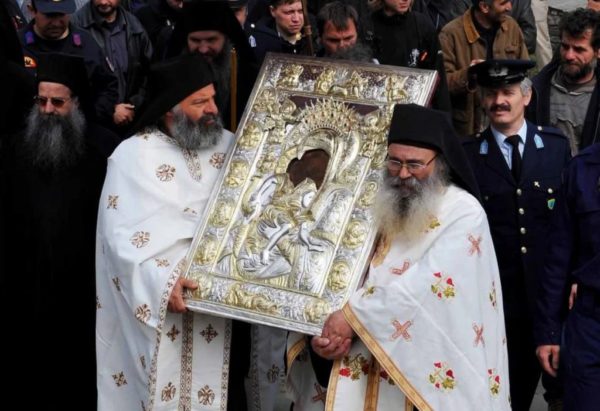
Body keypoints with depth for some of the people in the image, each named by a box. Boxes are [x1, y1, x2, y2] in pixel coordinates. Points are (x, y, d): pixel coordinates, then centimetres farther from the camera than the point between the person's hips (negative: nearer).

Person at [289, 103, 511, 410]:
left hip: (434, 374, -5)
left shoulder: (464, 214, -10)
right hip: (372, 368, 5)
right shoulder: (382, 208, 8)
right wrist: (328, 330, -15)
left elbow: (427, 285, -21)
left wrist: (353, 316, -19)